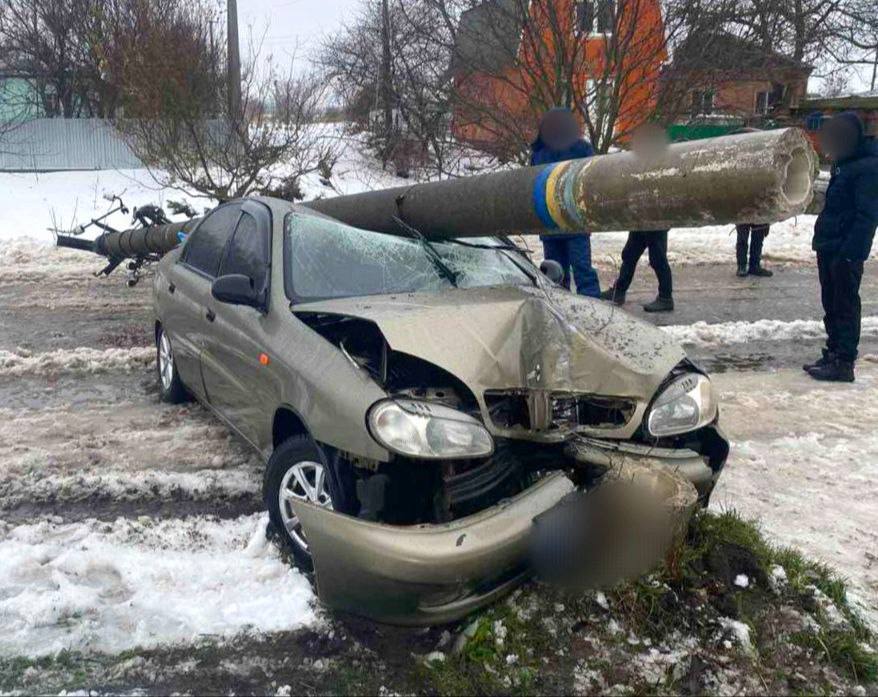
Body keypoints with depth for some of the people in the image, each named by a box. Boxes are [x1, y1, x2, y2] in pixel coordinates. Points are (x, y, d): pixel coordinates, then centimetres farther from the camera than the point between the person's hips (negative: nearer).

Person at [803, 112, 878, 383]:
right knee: (831, 304, 14)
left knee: (845, 306, -4)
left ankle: (844, 363, 1)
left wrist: (850, 250, -24)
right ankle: (832, 355, 24)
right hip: (829, 247, 9)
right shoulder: (844, 163, 16)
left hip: (846, 251, -9)